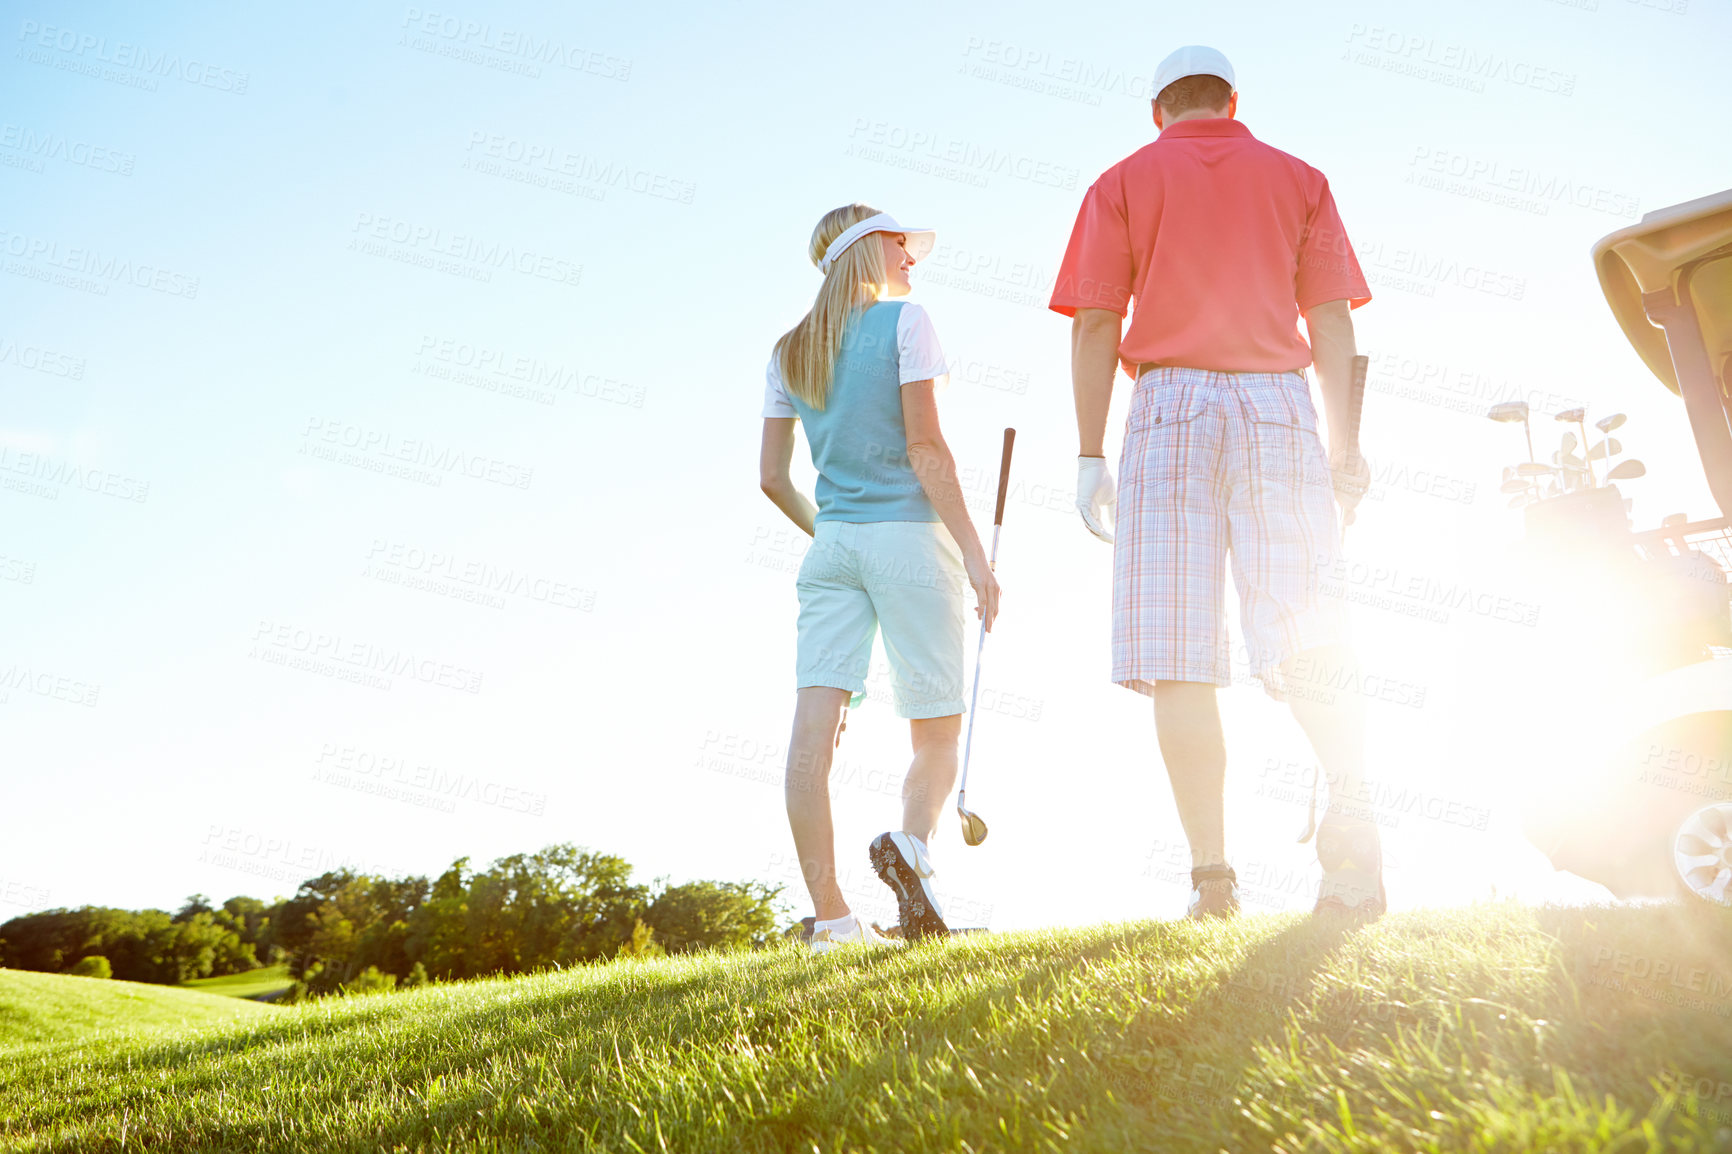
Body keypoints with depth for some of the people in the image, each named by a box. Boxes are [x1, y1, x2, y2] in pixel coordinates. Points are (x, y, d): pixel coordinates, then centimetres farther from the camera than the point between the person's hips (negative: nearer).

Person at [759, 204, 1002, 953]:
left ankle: (830, 916, -9)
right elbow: (925, 448, -10)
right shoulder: (904, 321, 1)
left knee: (814, 726, -6)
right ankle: (911, 840, -26)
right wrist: (974, 552, -10)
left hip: (832, 546, 5)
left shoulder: (789, 351, 15)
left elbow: (772, 477, 13)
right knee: (938, 732, 3)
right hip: (908, 534, -4)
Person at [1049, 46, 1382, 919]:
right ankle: (1350, 816, -23)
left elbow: (1096, 326, 3)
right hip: (1278, 404, 2)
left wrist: (1089, 456, 2)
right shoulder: (1298, 178, 18)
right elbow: (1331, 322, 9)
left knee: (1177, 656, -4)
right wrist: (1343, 448, 9)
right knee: (1305, 645, -2)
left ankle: (1212, 873, -8)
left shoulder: (1124, 182, 13)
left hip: (1169, 405, -2)